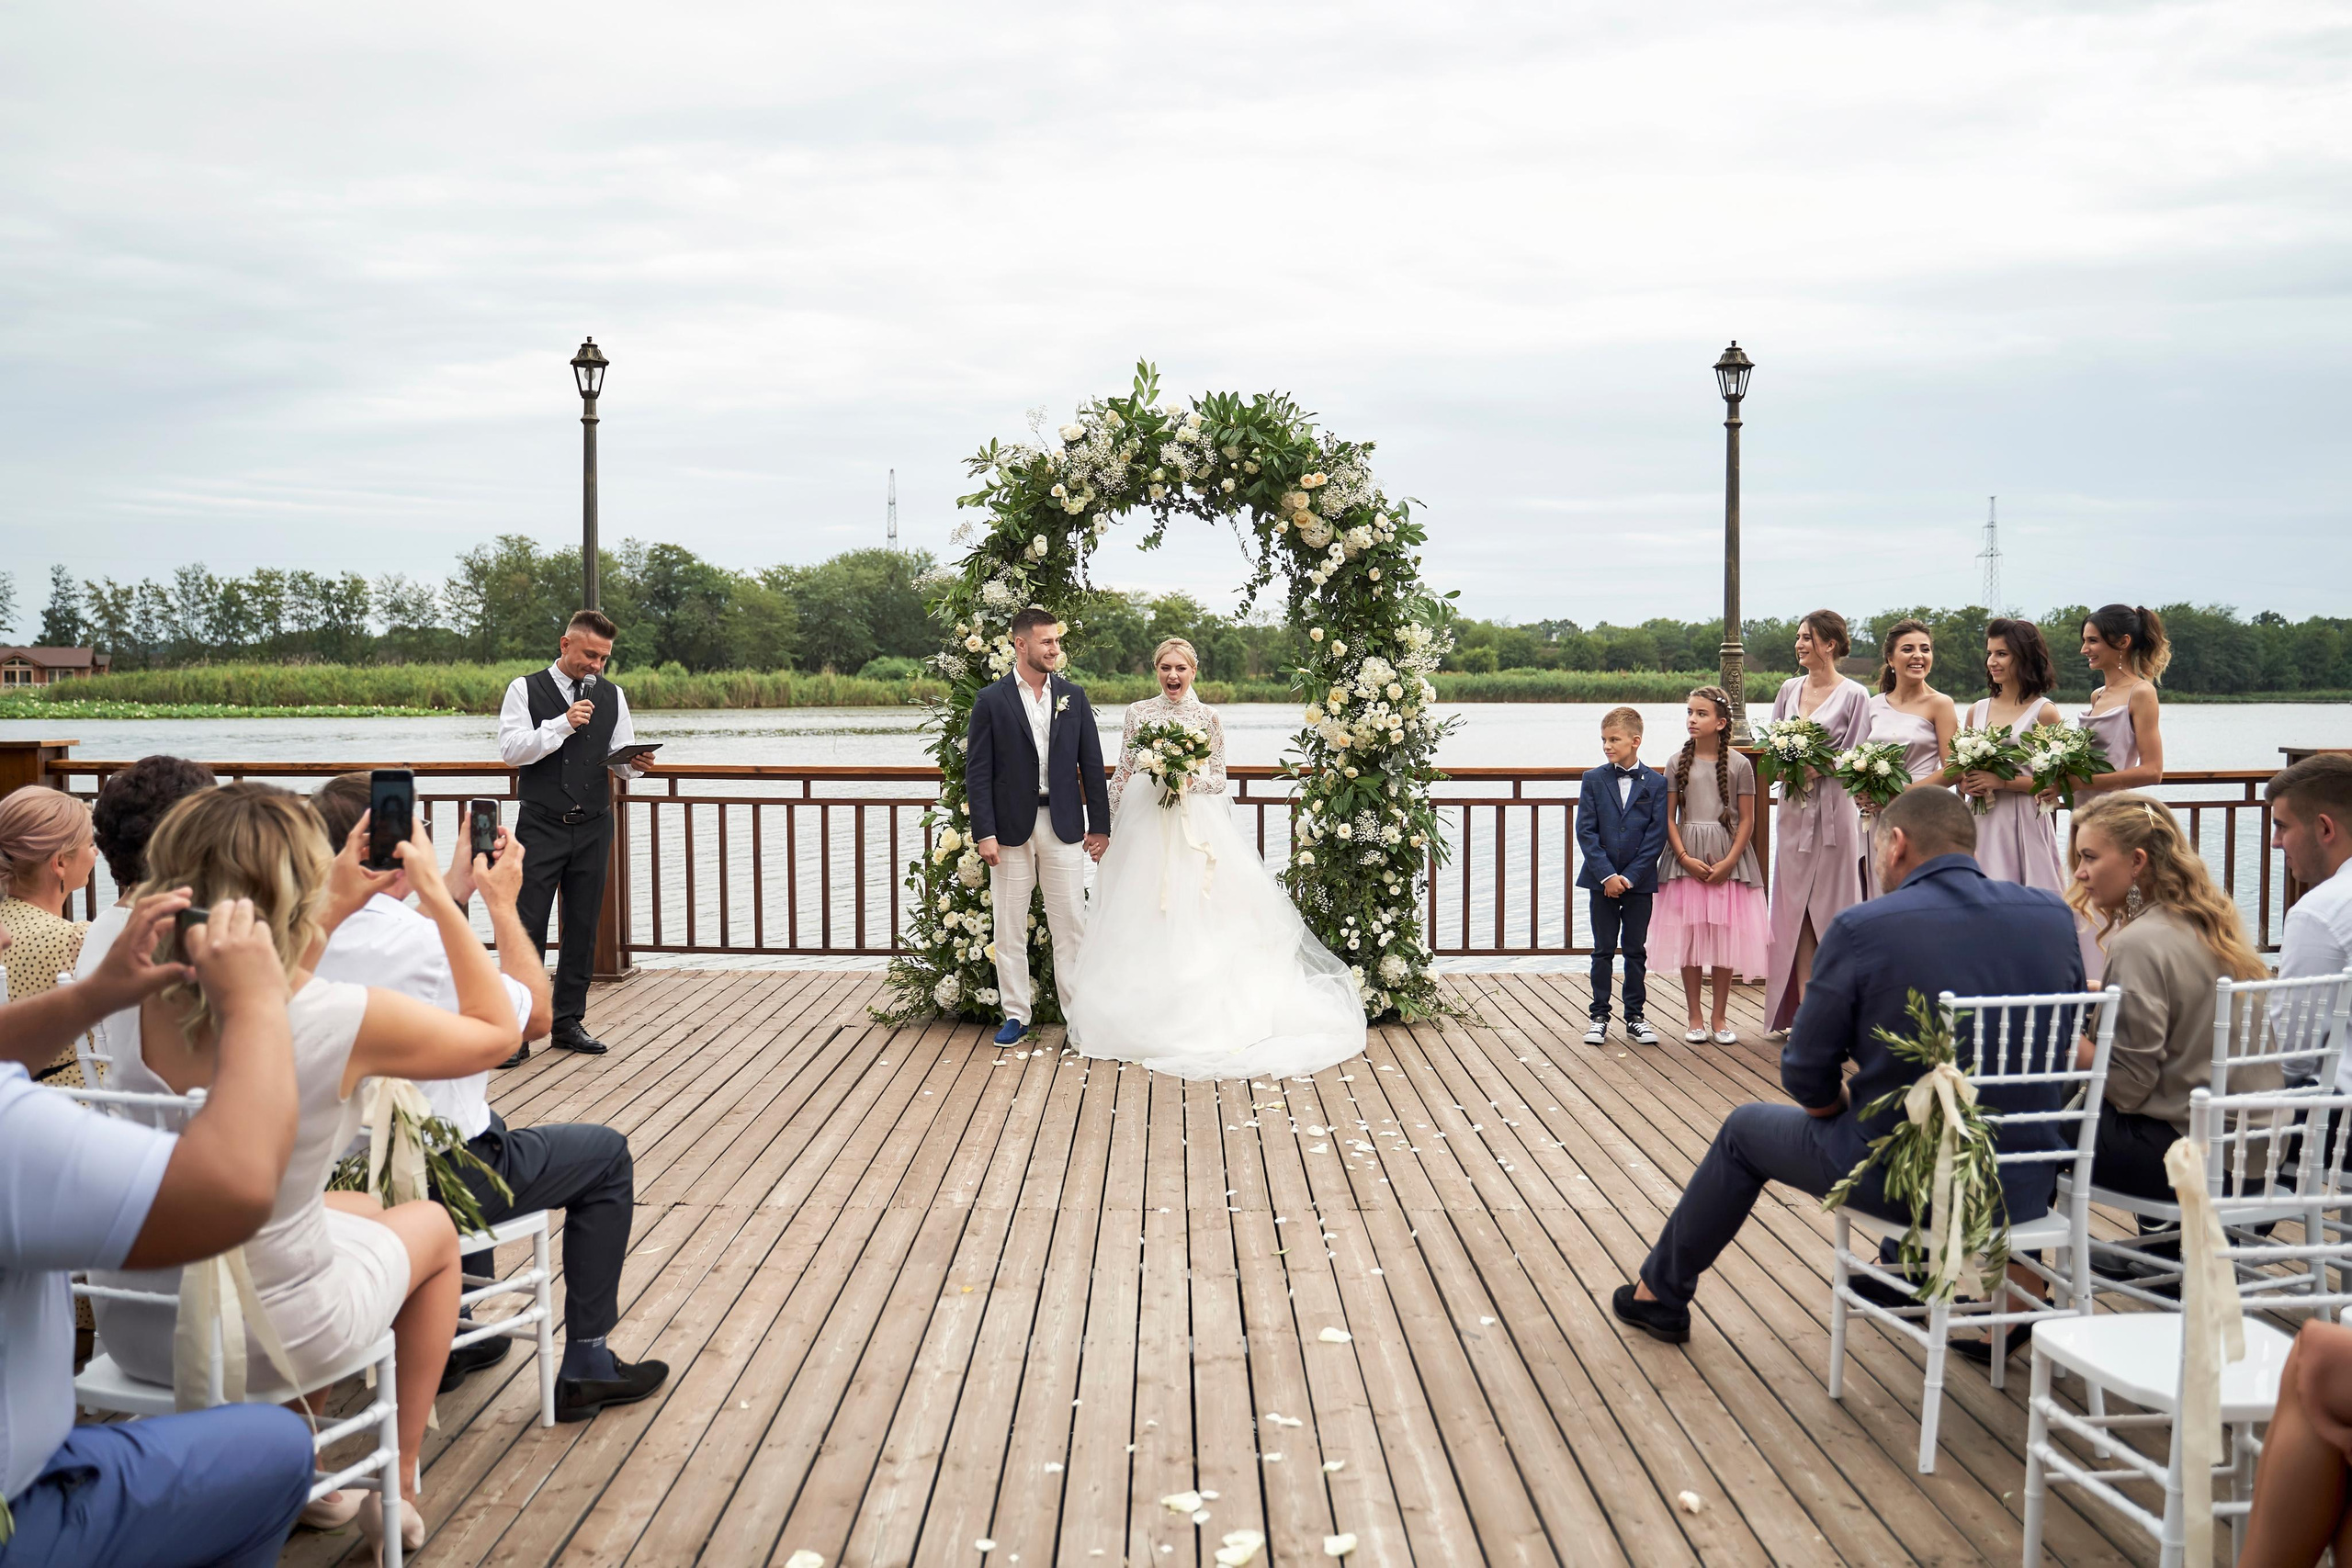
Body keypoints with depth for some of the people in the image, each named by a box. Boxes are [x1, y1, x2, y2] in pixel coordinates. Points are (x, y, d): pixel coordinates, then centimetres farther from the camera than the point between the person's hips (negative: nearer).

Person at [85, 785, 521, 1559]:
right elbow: (499, 1030, -6)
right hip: (269, 1341, -5)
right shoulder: (348, 1018, -26)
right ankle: (398, 1483, 37)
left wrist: (337, 906, 10)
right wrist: (438, 898, -3)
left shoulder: (150, 1002, -12)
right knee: (431, 1223, 27)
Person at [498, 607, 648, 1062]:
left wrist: (634, 763, -12)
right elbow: (511, 750, -9)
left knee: (583, 927, 7)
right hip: (541, 828, -4)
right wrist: (563, 724, -17)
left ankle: (568, 1021, 16)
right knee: (527, 927, -7)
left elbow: (622, 761, 11)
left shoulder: (611, 695, 12)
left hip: (593, 828, 4)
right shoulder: (526, 690, 2)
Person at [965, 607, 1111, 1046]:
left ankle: (1078, 1010, 12)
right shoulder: (991, 700, -1)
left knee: (1071, 924, 3)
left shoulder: (1073, 696, 7)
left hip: (1064, 824, 2)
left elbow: (1092, 764, 8)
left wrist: (1100, 825, 4)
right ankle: (1016, 1013, 17)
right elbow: (977, 772, -3)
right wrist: (984, 833, -10)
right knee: (1010, 927, 6)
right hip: (1011, 827, -1)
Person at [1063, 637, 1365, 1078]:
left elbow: (1218, 779, 5)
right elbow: (1121, 774, 8)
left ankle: (1197, 1015, 2)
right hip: (1144, 823, 2)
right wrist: (1106, 827, 5)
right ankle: (1145, 1009, 10)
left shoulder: (1207, 717, 3)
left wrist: (1190, 779, -14)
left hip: (1195, 823, -1)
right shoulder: (1139, 713, 6)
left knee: (1195, 916, -4)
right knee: (1143, 918, 1)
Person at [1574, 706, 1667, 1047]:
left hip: (1639, 880, 0)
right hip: (1601, 879, 0)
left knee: (1636, 951, 8)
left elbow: (1657, 835, -5)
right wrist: (1607, 875, -13)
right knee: (1603, 951, 6)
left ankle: (1635, 1018, 16)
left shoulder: (1656, 783, -1)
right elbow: (1586, 832, -4)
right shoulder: (1593, 780, 1)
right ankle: (1599, 1016, 13)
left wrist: (1630, 876, -11)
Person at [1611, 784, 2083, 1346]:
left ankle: (1660, 1295, 39)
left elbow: (1805, 1076, -9)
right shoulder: (2054, 916, -4)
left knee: (1745, 1130, 23)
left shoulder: (1862, 929, -16)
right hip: (2028, 1190, 4)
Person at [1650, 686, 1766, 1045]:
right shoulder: (1679, 763, 4)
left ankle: (1719, 1018, 14)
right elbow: (1669, 817, 2)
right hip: (1687, 857, 1)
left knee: (1724, 938, 2)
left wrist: (1728, 862, -11)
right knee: (1688, 937, 2)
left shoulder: (1738, 764, 0)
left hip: (1728, 858, -1)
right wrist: (1685, 858, -10)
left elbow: (1747, 820, -1)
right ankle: (1694, 1018, 12)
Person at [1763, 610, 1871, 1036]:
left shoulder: (1854, 695, -4)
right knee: (1794, 905, 5)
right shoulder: (1789, 689, 11)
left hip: (1833, 808, -5)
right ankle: (1800, 1008, 9)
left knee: (1831, 905, -1)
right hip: (1794, 807, 5)